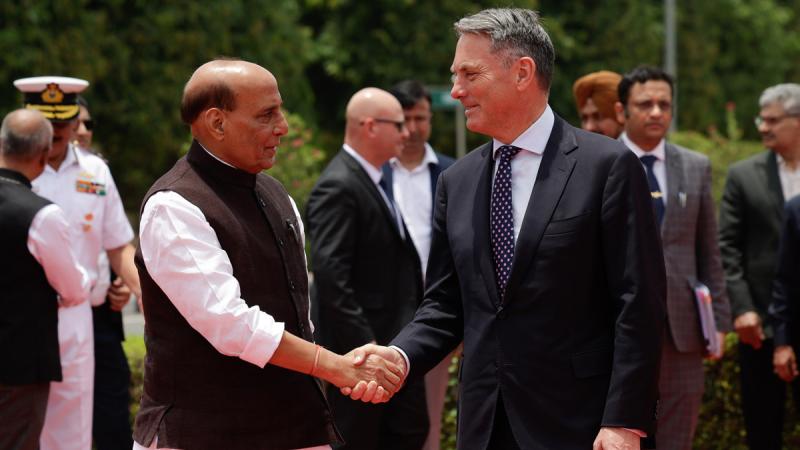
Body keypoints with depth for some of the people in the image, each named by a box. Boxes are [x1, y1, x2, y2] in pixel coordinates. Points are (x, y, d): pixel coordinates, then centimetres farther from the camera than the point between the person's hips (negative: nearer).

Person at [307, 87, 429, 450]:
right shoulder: (338, 187, -18)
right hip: (360, 345, -9)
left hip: (396, 340, 9)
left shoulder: (375, 178, 12)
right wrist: (363, 342, -25)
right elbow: (329, 273, -25)